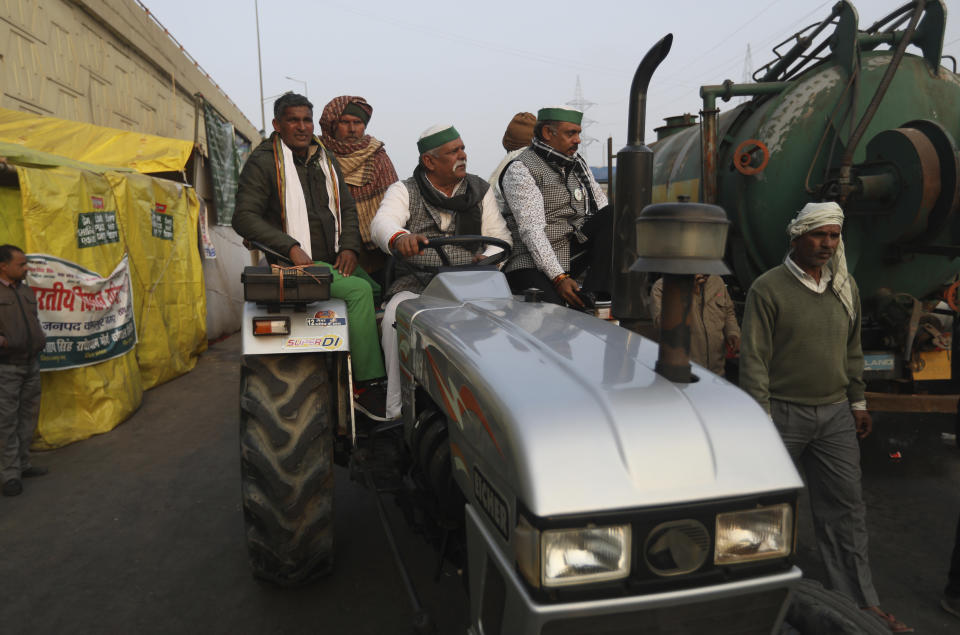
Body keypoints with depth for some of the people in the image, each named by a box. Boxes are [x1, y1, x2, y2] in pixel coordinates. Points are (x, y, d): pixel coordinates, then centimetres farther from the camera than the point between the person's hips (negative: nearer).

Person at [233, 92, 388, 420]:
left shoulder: (325, 160, 19)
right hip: (296, 265, -7)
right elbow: (244, 217, -10)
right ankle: (366, 388, -23)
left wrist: (349, 246, 2)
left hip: (333, 261, 7)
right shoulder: (262, 162, -2)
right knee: (360, 291, -28)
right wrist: (291, 248, -20)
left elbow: (346, 207, 21)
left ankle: (387, 376, -5)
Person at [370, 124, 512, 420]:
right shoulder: (404, 191, 9)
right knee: (397, 314, -33)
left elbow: (500, 237, 14)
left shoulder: (480, 190, 18)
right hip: (416, 284, -1)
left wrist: (488, 259, -10)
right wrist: (400, 238, -37)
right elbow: (382, 222, -12)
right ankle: (399, 409, -28)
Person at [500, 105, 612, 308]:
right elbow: (531, 231, -19)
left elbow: (602, 206, 14)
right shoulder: (520, 170, -9)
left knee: (613, 215, -15)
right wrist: (559, 278, -27)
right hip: (533, 263, -7)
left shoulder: (577, 164, 16)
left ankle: (594, 298, -22)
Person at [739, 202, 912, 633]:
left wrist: (858, 403, 16)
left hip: (835, 414, 5)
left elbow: (852, 350, 17)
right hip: (784, 413, -5)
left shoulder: (845, 288, 9)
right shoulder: (768, 288, -10)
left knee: (846, 508, 9)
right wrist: (761, 417, -14)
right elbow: (754, 358, -12)